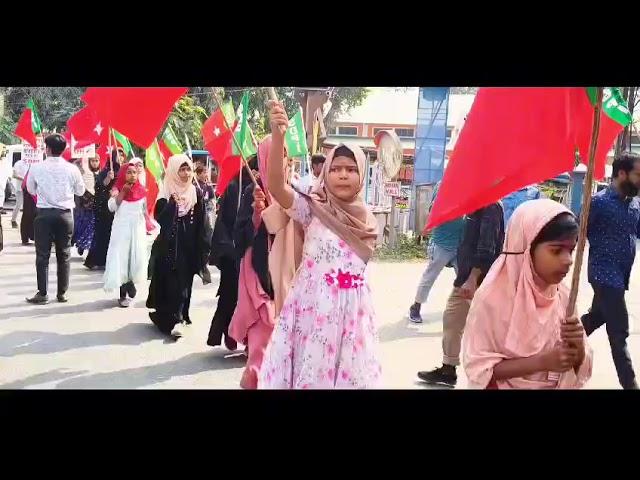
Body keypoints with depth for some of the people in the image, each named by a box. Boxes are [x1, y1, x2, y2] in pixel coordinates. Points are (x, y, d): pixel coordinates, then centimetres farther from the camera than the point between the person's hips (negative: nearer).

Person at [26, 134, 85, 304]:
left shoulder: (36, 168, -7)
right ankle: (62, 293, 13)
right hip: (65, 215, 1)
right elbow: (80, 191, 7)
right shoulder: (72, 169, -6)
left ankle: (42, 293, 4)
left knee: (42, 255, 5)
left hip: (44, 214, -1)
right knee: (64, 255, 9)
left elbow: (31, 190, 8)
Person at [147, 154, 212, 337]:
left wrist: (204, 247, 2)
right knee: (169, 282, -5)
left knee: (184, 282, 5)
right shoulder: (167, 193, -3)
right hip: (168, 246, -2)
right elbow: (159, 218, -13)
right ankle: (172, 320, 0)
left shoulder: (196, 193, 4)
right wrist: (172, 203, -27)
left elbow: (202, 224, 5)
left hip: (189, 248, 2)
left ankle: (177, 317, 14)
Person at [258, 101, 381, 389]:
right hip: (312, 305, -3)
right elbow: (275, 185, -23)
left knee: (349, 373, 9)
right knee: (308, 370, 1)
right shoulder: (312, 209, -6)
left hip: (351, 309, 4)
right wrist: (278, 136, -34)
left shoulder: (366, 219, 6)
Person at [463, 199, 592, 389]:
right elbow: (479, 367, -22)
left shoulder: (563, 295, -8)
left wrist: (578, 347, -22)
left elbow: (579, 365, -1)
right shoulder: (492, 296, -23)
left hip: (559, 385, 4)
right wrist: (542, 362, -28)